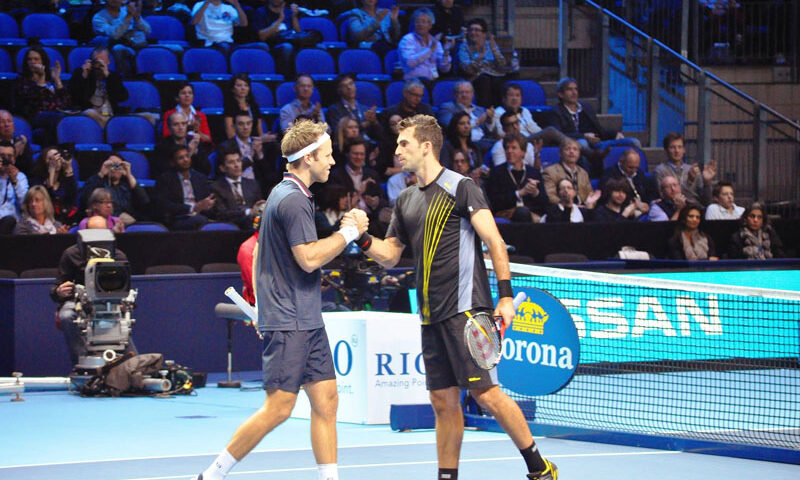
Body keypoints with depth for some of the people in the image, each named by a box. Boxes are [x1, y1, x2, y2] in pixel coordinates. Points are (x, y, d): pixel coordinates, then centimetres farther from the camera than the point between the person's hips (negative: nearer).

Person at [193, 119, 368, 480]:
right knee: (279, 407, -8)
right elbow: (309, 258, -20)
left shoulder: (290, 195, 17)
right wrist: (348, 233, -11)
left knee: (325, 401, 5)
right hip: (288, 322, -10)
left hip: (308, 321, 10)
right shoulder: (292, 200, -15)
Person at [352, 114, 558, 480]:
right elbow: (389, 256, 22)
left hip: (465, 308, -7)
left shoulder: (460, 188, -4)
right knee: (443, 401, 7)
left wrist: (505, 296, -15)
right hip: (430, 315, 7)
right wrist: (363, 239, 1)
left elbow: (494, 241, -8)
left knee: (485, 393, -11)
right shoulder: (406, 201, 17)